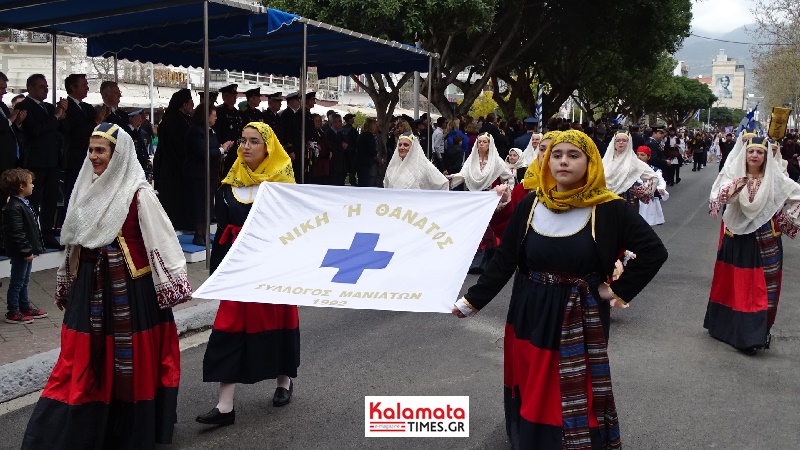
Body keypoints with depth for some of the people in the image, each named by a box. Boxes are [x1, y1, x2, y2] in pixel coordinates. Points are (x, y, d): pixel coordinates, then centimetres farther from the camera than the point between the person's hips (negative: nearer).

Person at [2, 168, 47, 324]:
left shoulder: (23, 204, 11)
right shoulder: (14, 207, -22)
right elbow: (16, 233, -25)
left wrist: (32, 249, 18)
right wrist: (26, 251, -22)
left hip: (26, 252, 10)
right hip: (19, 253, -10)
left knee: (24, 281, 19)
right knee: (17, 282, 0)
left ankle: (25, 308, 31)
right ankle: (12, 313, 10)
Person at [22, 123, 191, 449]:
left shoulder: (139, 194, -9)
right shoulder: (88, 190, 11)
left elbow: (161, 240, -12)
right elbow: (74, 244, 18)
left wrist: (172, 284, -17)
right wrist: (66, 286, 22)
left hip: (130, 289, -6)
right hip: (89, 288, 6)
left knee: (130, 361, 5)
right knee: (83, 363, 5)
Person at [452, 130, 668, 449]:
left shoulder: (608, 209, -12)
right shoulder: (530, 206, -3)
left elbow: (654, 251, -10)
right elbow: (503, 261, 0)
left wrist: (618, 291, -11)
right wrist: (472, 300, -3)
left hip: (581, 320, -3)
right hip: (531, 315, 3)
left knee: (576, 399, 6)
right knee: (532, 394, 17)